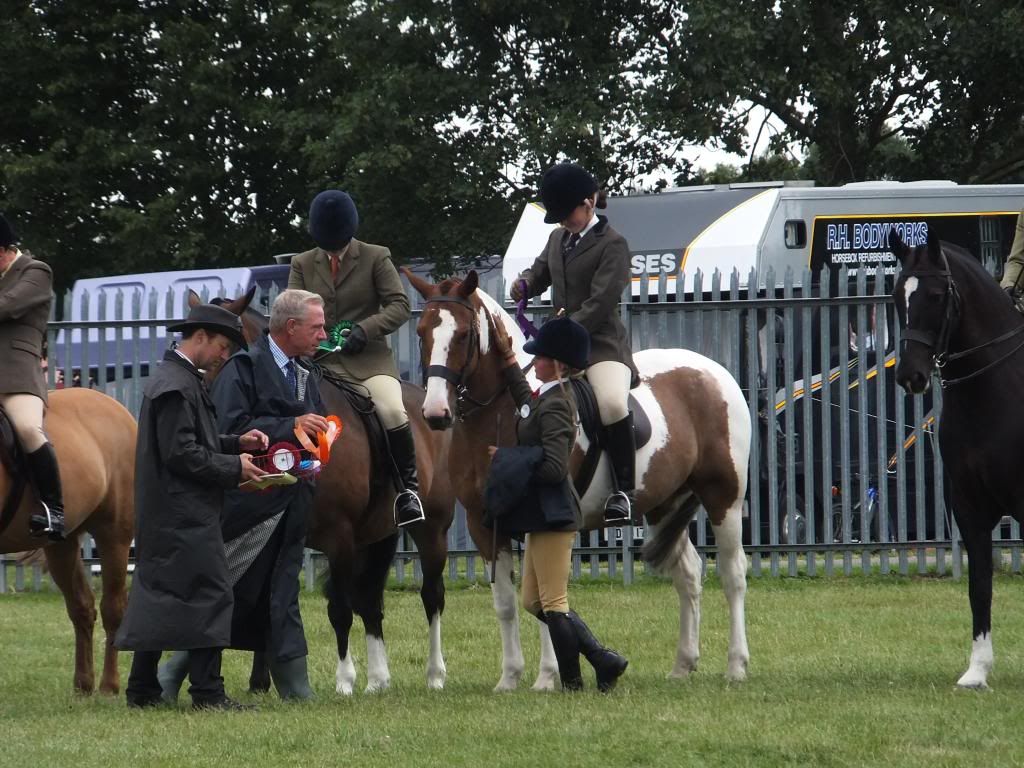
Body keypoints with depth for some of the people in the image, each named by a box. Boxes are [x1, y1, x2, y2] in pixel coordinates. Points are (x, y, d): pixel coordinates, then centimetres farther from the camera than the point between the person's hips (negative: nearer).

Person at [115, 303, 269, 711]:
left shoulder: (172, 379, 16)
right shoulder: (177, 386, -17)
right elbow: (182, 455, -22)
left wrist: (236, 443, 10)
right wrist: (234, 468, -15)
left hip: (163, 515, 11)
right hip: (186, 513, -11)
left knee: (156, 596, 12)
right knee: (209, 595, -8)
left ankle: (142, 688, 15)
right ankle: (208, 692, -8)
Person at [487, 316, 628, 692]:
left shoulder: (554, 407, -19)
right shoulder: (547, 397, 11)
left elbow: (553, 468, -26)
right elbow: (525, 400, 36)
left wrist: (504, 458, -18)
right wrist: (507, 359, 32)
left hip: (552, 516, -10)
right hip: (544, 515, 10)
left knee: (553, 603, -2)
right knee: (534, 602, 14)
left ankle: (572, 683, 5)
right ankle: (603, 659, 13)